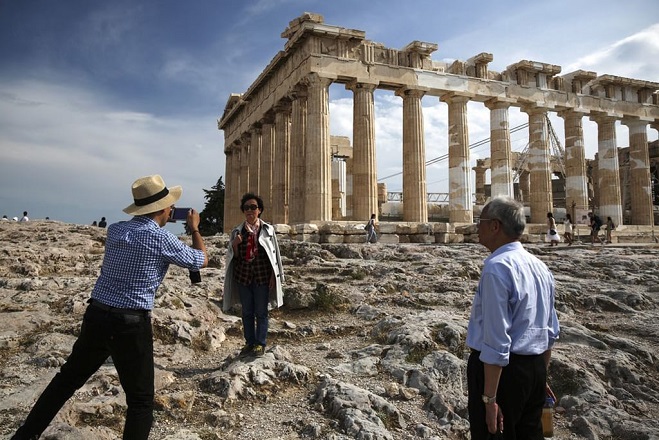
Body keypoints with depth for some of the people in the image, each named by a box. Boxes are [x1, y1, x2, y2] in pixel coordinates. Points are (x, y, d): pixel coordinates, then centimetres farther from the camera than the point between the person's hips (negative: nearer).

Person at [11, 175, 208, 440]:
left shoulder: (115, 230, 6)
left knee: (68, 378, 25)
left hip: (96, 315, 7)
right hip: (131, 324, -6)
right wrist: (195, 228, 15)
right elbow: (201, 261, 1)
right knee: (141, 400, 8)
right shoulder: (161, 238, -12)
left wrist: (160, 224, 29)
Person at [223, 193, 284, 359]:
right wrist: (235, 245, -13)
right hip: (243, 276, 3)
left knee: (261, 312, 5)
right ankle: (249, 343, 23)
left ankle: (260, 344, 16)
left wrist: (274, 276, -3)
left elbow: (274, 254, 2)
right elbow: (234, 256, 8)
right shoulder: (237, 231, 5)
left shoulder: (268, 230, 0)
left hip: (262, 276, -2)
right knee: (247, 312, 11)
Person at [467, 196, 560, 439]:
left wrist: (489, 398, -19)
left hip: (500, 370, -8)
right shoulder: (540, 266, 7)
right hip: (536, 370, 9)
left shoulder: (497, 267, -21)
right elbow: (551, 331, 15)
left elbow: (496, 341, -23)